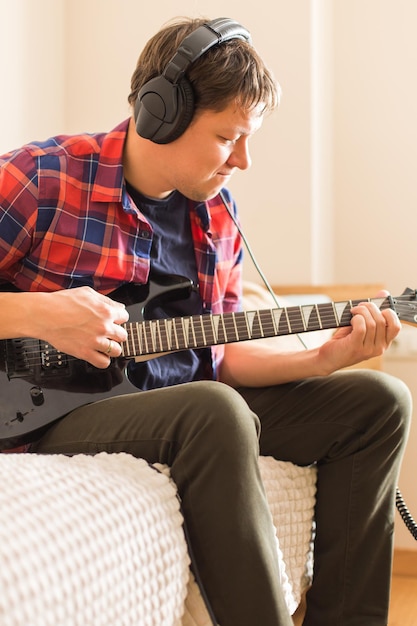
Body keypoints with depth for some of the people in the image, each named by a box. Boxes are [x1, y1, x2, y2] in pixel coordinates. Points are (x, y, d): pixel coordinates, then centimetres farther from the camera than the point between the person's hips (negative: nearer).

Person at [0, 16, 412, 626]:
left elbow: (222, 354, 13)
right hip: (64, 409, -7)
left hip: (193, 407, 7)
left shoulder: (218, 215, 9)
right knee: (214, 410, -37)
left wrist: (322, 359, -1)